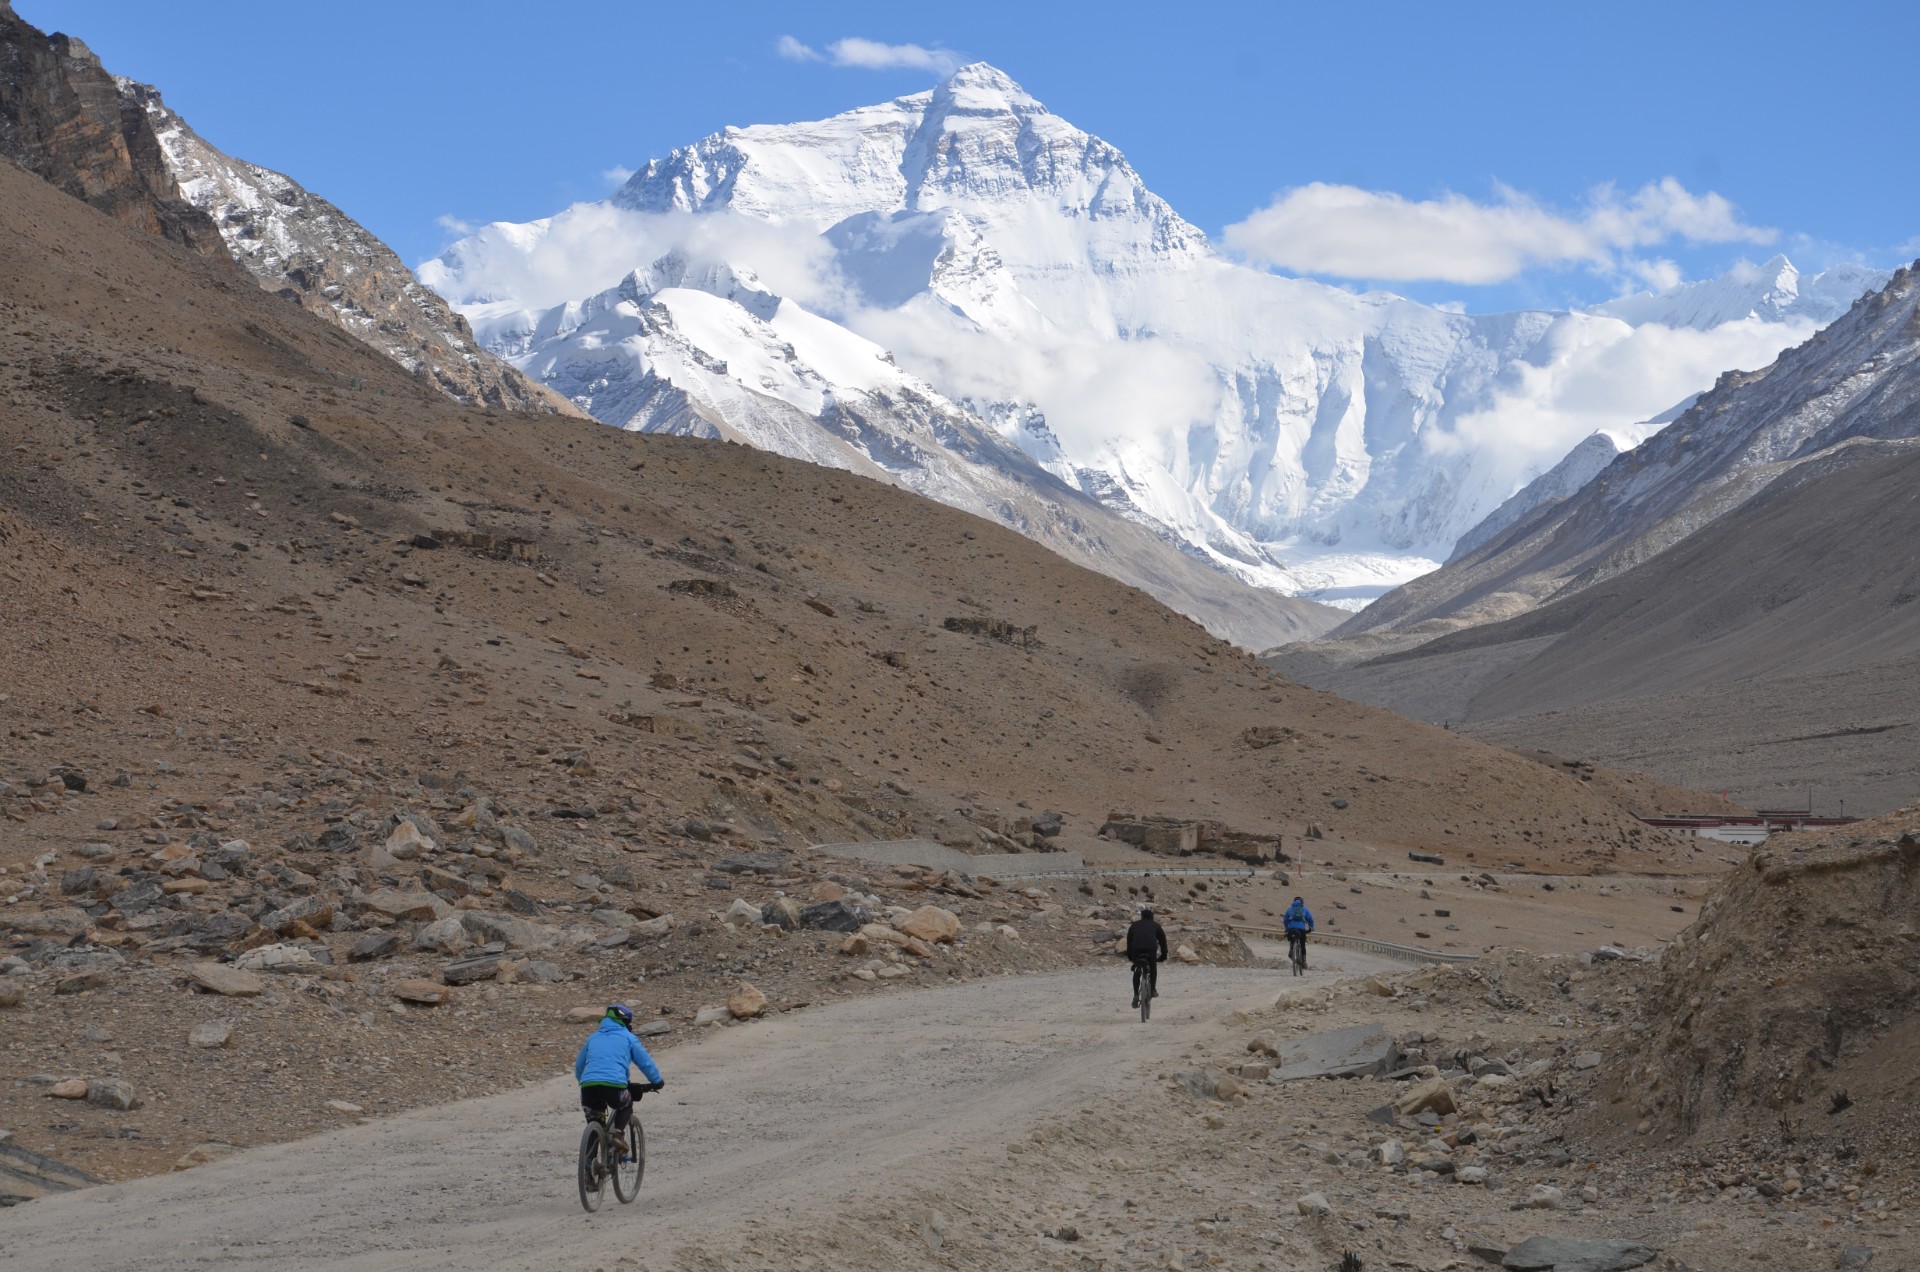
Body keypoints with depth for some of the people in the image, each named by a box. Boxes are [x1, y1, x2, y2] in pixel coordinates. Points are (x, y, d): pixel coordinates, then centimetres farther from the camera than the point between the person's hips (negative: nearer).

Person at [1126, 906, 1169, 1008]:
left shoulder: (1134, 925, 30)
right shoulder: (1155, 926, 26)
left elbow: (1129, 941, 31)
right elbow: (1162, 940, 26)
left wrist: (1129, 957, 36)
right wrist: (1164, 956, 33)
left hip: (1136, 949, 1)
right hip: (1151, 948, -1)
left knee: (1137, 972, 15)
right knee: (1153, 968, 22)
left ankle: (1136, 995, 6)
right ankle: (1153, 990, 13)